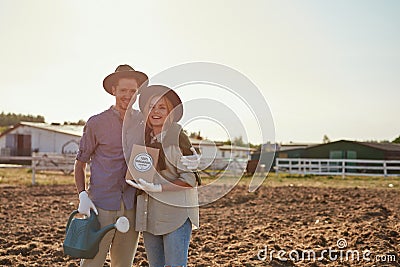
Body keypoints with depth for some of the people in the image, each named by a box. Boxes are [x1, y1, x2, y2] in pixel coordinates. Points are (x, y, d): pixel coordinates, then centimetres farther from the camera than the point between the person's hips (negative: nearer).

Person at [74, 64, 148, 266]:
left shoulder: (143, 122, 6)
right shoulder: (96, 123, -2)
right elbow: (80, 163, 4)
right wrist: (82, 195, -9)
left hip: (131, 207, 4)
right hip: (101, 204, -3)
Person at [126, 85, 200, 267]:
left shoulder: (178, 137, -9)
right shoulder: (145, 138, 10)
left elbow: (190, 179, -12)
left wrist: (158, 188, -19)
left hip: (176, 214, -6)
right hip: (149, 215, 7)